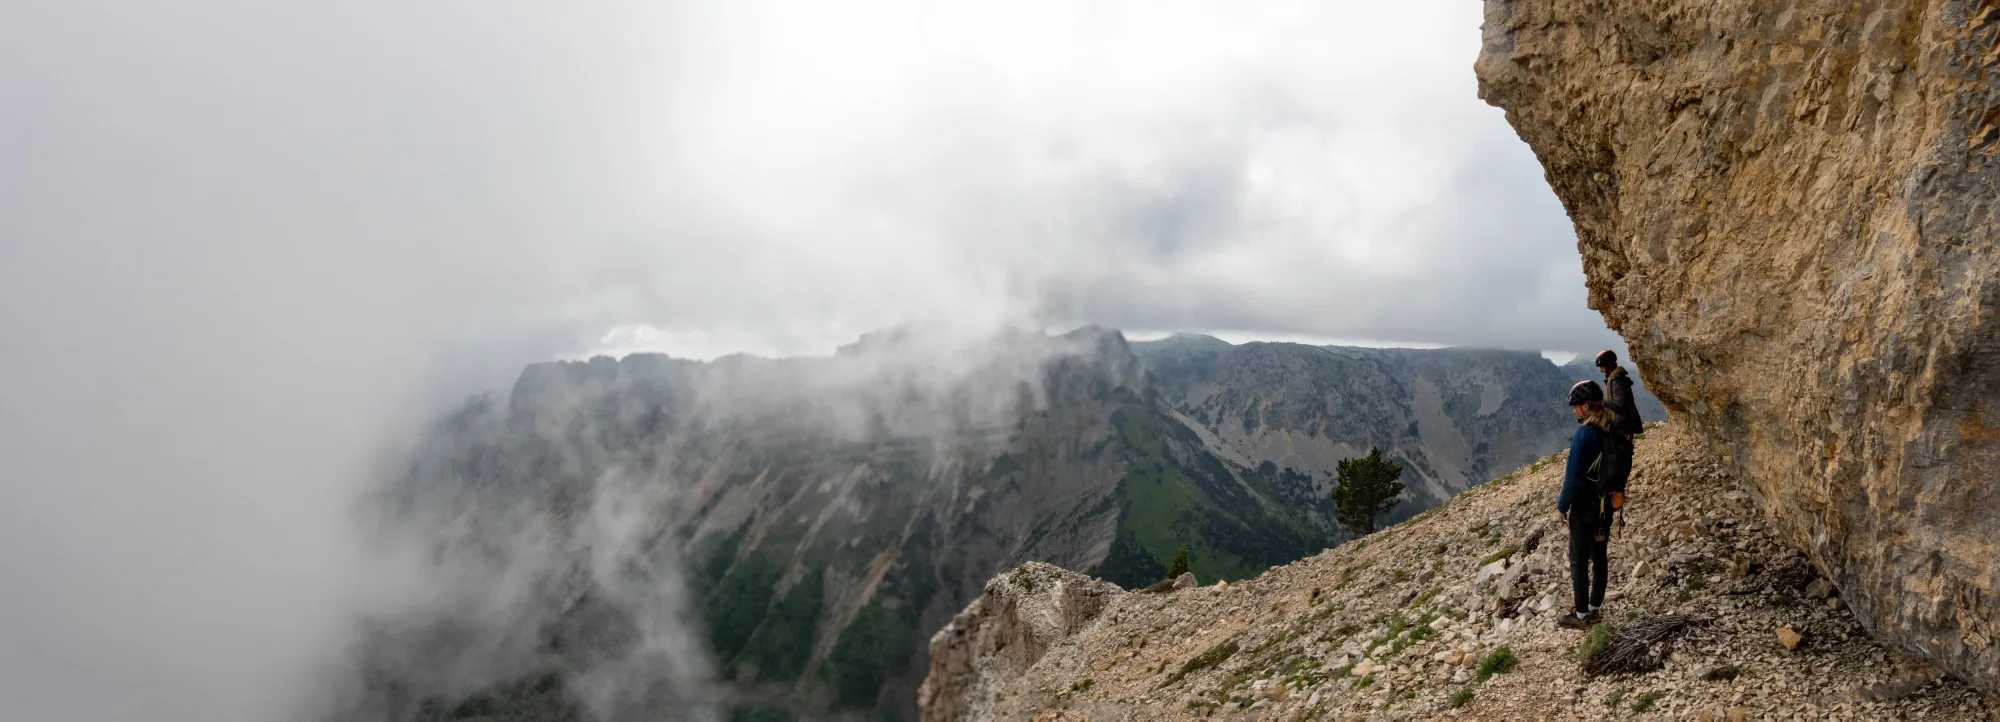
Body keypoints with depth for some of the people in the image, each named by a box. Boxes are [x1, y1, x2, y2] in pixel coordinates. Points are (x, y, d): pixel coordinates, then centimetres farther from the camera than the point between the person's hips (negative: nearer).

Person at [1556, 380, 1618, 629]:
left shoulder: (1584, 433, -22)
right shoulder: (1612, 429, 3)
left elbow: (1574, 476, -20)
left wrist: (1562, 505, -10)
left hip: (1585, 505, -8)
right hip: (1607, 502, 8)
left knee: (1579, 560, 2)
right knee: (1600, 555, 15)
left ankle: (1581, 615, 8)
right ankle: (1593, 608, 25)